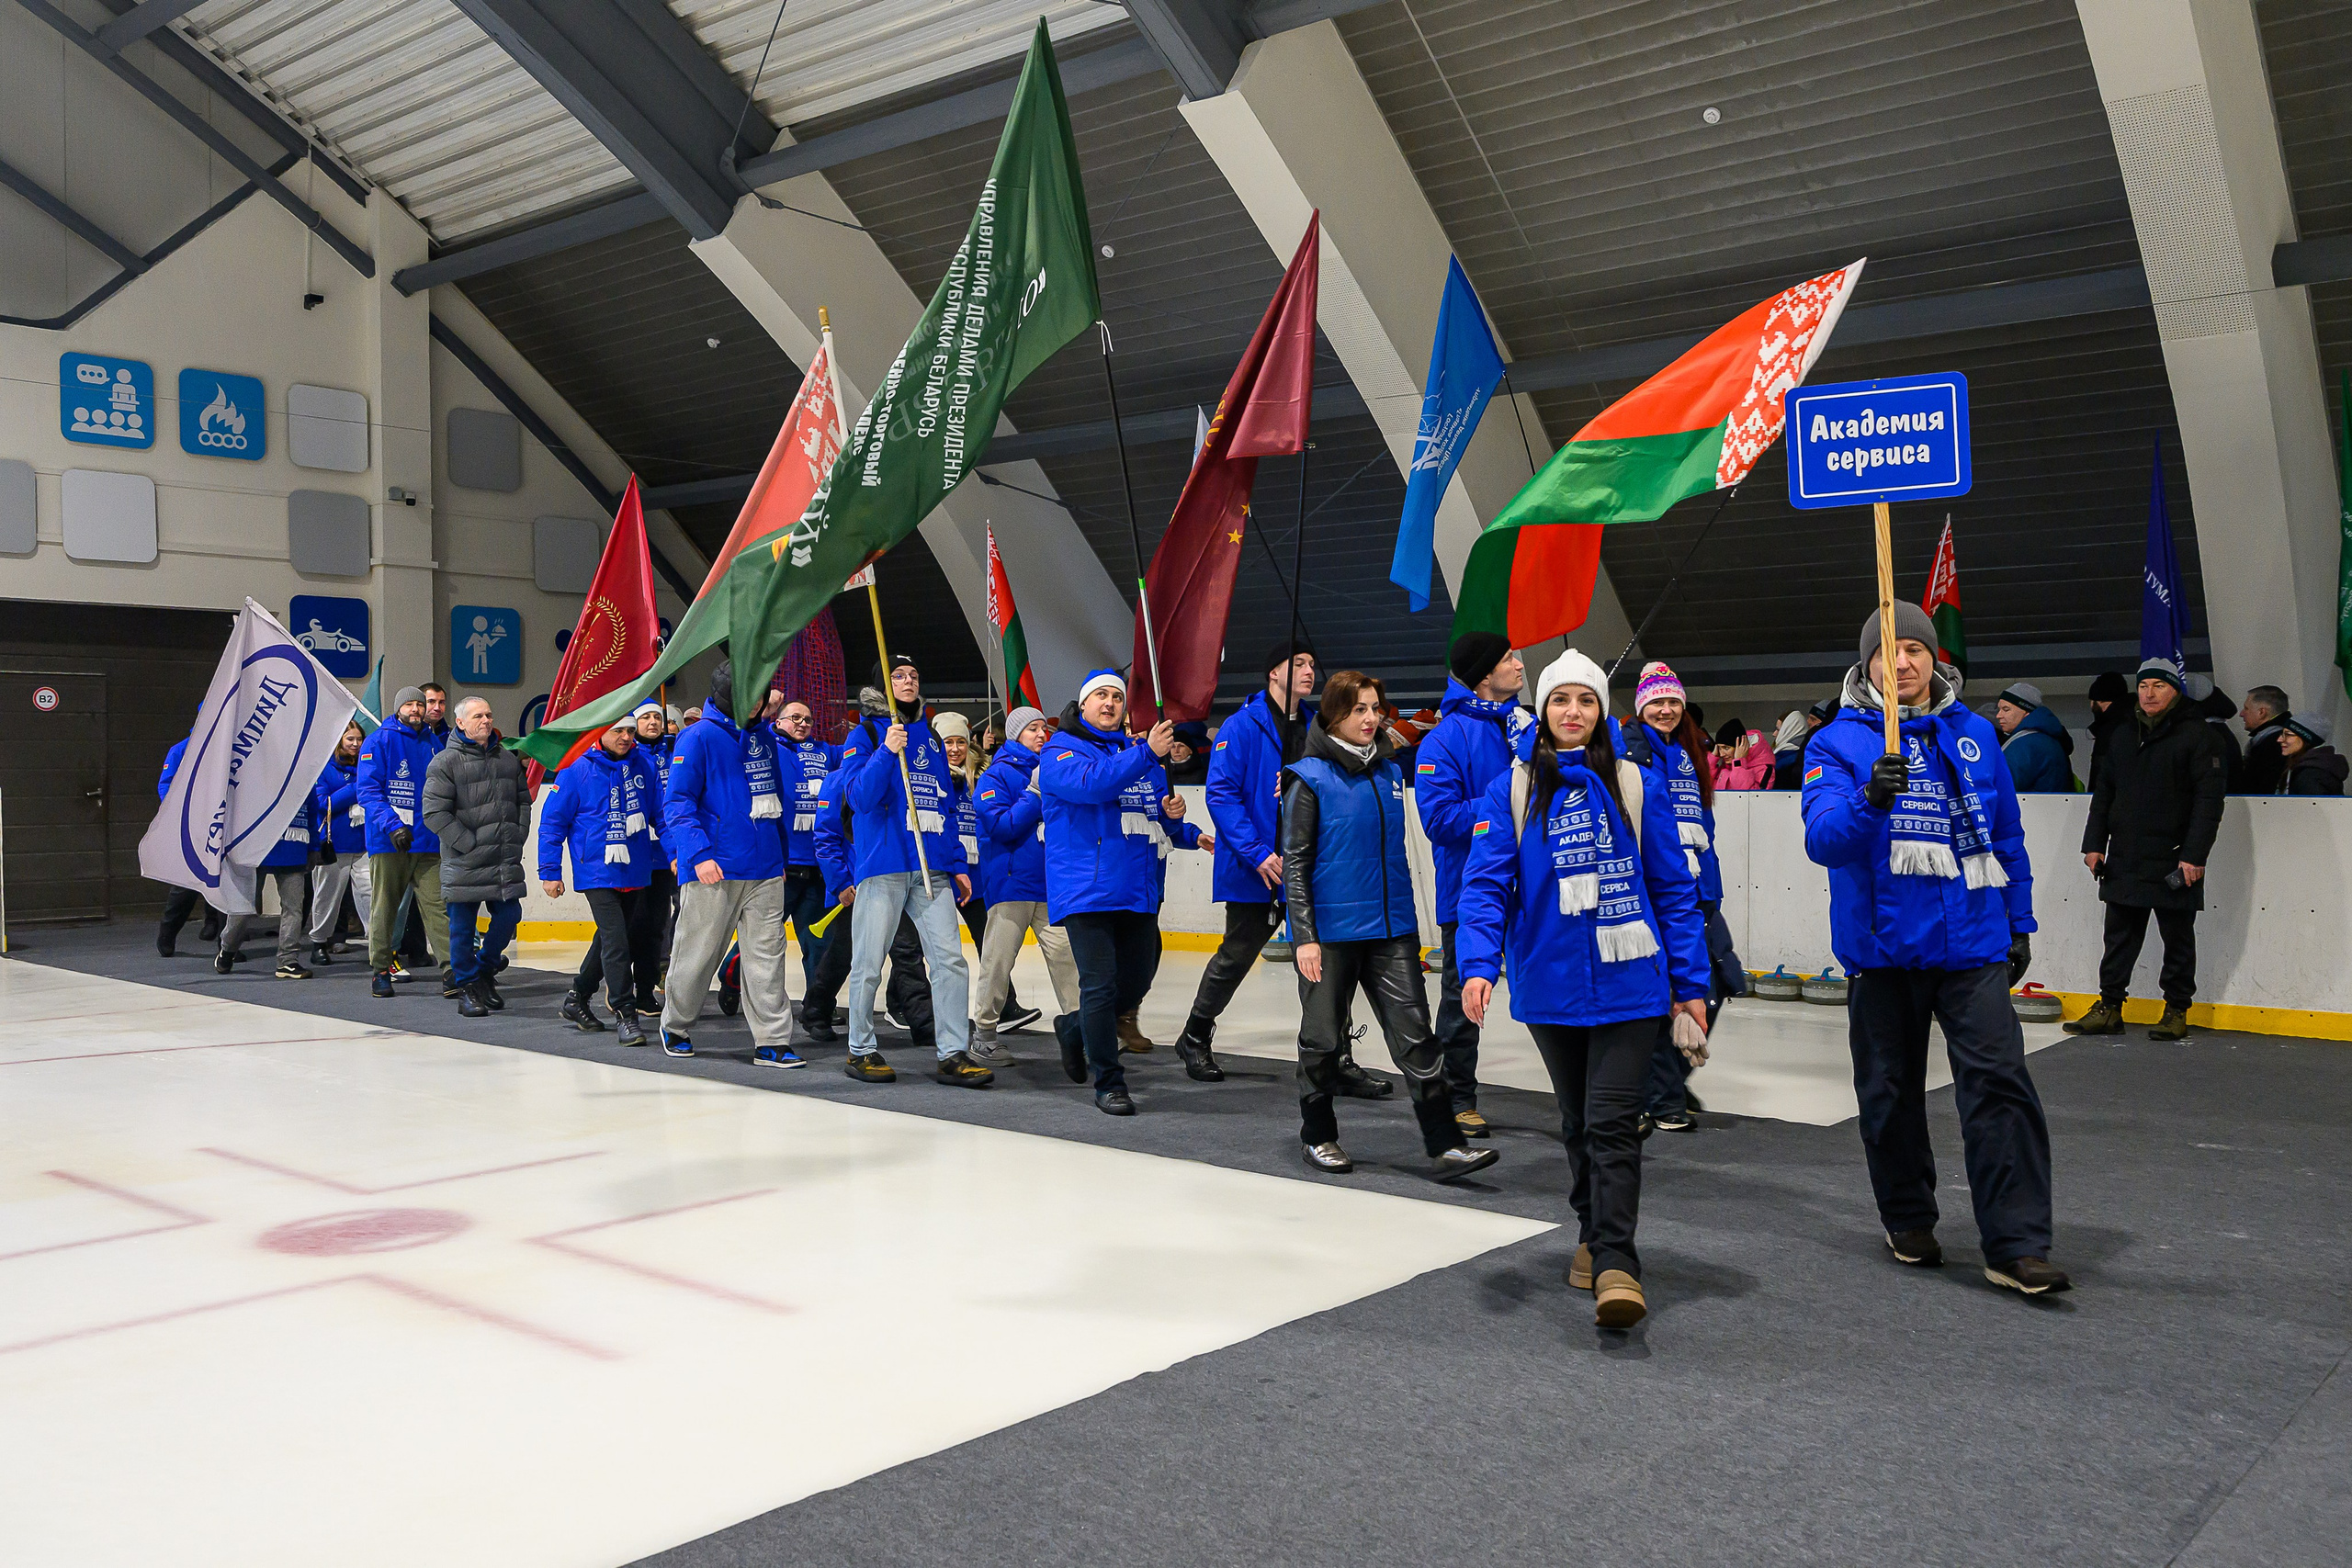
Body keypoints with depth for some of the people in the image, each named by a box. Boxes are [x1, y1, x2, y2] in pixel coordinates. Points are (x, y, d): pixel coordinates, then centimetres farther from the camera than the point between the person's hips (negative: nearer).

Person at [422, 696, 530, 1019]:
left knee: (509, 915, 5)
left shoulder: (508, 759, 12)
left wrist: (517, 835, 7)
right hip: (465, 864, -5)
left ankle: (484, 968, 28)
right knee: (463, 927, 2)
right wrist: (468, 843, -14)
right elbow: (435, 813, -12)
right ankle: (467, 988, 14)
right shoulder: (446, 763, -6)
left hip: (506, 861, 5)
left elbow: (523, 801, 21)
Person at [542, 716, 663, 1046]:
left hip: (636, 873, 5)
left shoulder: (643, 767, 4)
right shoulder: (577, 771, -6)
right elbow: (552, 822, -2)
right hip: (597, 873, -5)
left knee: (612, 941, 16)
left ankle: (577, 998, 34)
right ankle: (624, 1014, -7)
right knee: (616, 941, -13)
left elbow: (661, 814, 12)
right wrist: (549, 871, -4)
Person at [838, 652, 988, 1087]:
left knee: (950, 960, -4)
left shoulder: (931, 738, 17)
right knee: (869, 964, 2)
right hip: (882, 866, -4)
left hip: (932, 868, 4)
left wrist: (958, 865, 14)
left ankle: (952, 1054, 1)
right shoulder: (865, 735, 2)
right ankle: (861, 1050, 17)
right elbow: (859, 796, -11)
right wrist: (886, 751, -23)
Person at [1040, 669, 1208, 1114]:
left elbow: (1163, 825, 26)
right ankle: (1108, 1084, 6)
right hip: (1086, 890, -6)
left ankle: (1075, 1029, 39)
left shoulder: (1141, 754, 17)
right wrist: (1146, 754, -29)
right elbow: (1092, 783, -24)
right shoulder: (1060, 752, -1)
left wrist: (1181, 826, 3)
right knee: (1100, 986, -8)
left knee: (1136, 983, 13)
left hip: (1139, 892, 7)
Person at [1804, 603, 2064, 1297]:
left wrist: (2019, 922, 18)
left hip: (1973, 941, 1)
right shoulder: (1840, 741, -1)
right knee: (1890, 1091, 10)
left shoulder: (1975, 734, 9)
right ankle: (1909, 1220, 29)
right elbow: (1823, 837, -16)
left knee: (1999, 1082, -8)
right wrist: (1868, 801, -34)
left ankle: (2015, 1246, -3)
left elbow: (2007, 835, 18)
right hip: (1882, 945, -1)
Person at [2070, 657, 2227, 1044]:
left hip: (2173, 862, -5)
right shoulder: (2126, 735, 14)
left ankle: (2176, 1010, 16)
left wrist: (2194, 855, -17)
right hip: (2124, 860, 6)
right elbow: (2104, 791, 19)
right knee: (2119, 936, 9)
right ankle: (2109, 1008, 15)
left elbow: (2209, 798, -11)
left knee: (2178, 938, 6)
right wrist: (2094, 843, 11)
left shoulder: (2196, 734, -5)